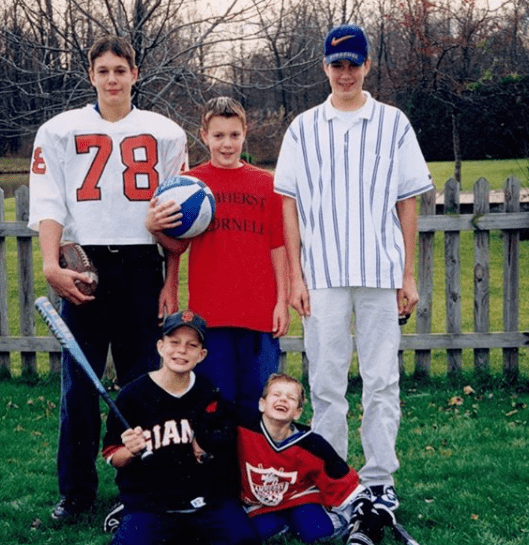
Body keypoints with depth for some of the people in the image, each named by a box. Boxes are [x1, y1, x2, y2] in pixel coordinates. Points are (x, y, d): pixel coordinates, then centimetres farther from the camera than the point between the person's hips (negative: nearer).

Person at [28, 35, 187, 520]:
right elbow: (48, 202, 1)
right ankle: (76, 492, 11)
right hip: (85, 263, -1)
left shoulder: (165, 133, 10)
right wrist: (52, 265, -11)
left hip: (141, 265, 1)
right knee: (79, 384, 0)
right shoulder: (60, 131, 7)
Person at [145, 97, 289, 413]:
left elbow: (278, 247, 9)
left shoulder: (266, 184, 8)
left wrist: (282, 301, 4)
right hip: (210, 310, -1)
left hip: (259, 309, 1)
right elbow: (178, 246, 3)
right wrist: (155, 228, -18)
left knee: (257, 403, 6)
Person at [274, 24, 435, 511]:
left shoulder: (393, 124, 6)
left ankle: (380, 480, 11)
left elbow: (407, 203, 6)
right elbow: (290, 205, 6)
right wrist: (295, 276, 0)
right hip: (323, 274, 0)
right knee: (325, 382, 4)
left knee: (382, 380, 3)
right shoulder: (303, 128, 7)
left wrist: (408, 275, 2)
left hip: (380, 272, 0)